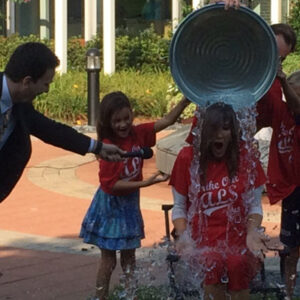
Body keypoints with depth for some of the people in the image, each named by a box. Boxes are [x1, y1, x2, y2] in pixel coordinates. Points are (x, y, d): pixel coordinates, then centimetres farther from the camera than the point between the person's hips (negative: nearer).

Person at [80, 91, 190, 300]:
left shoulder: (137, 133, -8)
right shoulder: (108, 147, -24)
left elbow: (167, 121, -9)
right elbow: (111, 183, -24)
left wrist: (186, 100, -24)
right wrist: (145, 183, -28)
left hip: (130, 202, 6)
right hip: (111, 205, -6)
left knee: (129, 257, 16)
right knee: (109, 260, 3)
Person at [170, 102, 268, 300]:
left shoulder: (246, 157, 3)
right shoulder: (188, 158, 1)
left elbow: (255, 206, 6)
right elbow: (179, 208, 6)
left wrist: (252, 232, -14)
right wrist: (183, 237, -12)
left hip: (238, 239, 0)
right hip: (201, 238, 0)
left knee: (237, 264, -35)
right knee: (214, 263, -35)